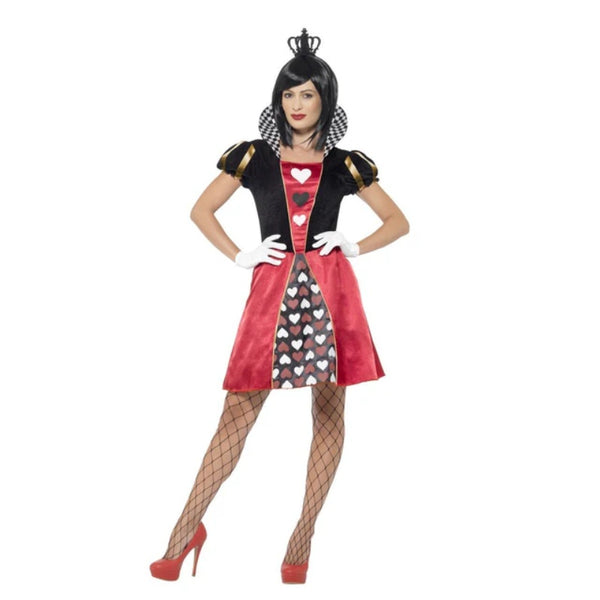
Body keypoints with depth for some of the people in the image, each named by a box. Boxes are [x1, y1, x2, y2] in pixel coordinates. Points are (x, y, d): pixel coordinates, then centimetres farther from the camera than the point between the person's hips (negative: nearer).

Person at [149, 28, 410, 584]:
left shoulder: (345, 164, 9)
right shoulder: (253, 156, 9)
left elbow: (398, 221, 16)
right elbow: (201, 210, 16)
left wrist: (356, 247, 1)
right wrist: (239, 256, 5)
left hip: (329, 291, 1)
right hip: (272, 289, -1)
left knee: (329, 413, 2)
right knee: (237, 410, -4)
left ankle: (302, 539, 13)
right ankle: (186, 529, 2)